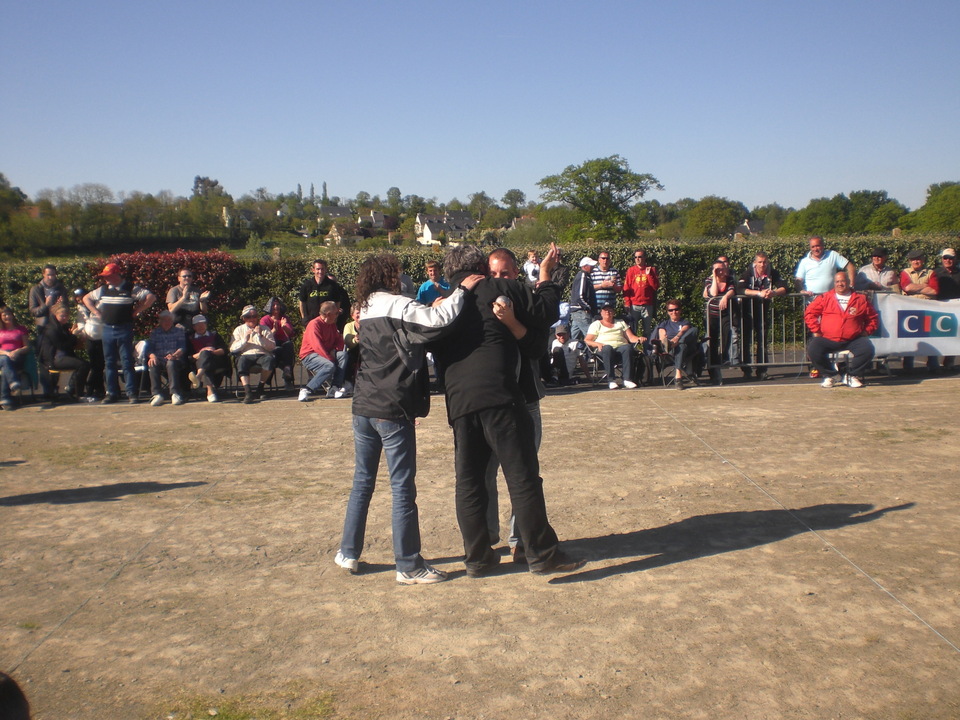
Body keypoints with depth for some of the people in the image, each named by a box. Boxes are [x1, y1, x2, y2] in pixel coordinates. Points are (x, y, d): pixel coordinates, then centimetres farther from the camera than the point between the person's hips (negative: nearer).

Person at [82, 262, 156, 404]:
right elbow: (86, 298, 23)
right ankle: (112, 393, 13)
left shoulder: (131, 289, -5)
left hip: (124, 330, -5)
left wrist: (136, 311, -9)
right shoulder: (103, 289, 10)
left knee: (127, 362, -4)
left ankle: (131, 393, 0)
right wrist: (96, 312, 11)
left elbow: (151, 297, -11)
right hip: (107, 329, 5)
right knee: (109, 362, 7)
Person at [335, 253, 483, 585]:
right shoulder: (397, 305, -11)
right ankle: (409, 566, 6)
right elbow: (438, 320, -25)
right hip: (393, 411, -8)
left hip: (364, 408, 8)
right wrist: (462, 290, -16)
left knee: (362, 481, 17)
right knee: (402, 488, -1)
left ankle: (348, 553, 24)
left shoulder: (367, 309, 14)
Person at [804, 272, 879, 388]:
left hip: (853, 340, 0)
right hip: (827, 339, 0)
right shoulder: (825, 298, 9)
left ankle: (853, 375, -1)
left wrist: (866, 331, 3)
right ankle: (830, 375, -3)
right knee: (813, 349, -26)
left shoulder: (861, 299, 12)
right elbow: (809, 313, 7)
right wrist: (816, 331, -1)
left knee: (868, 349, -26)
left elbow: (873, 318, 17)